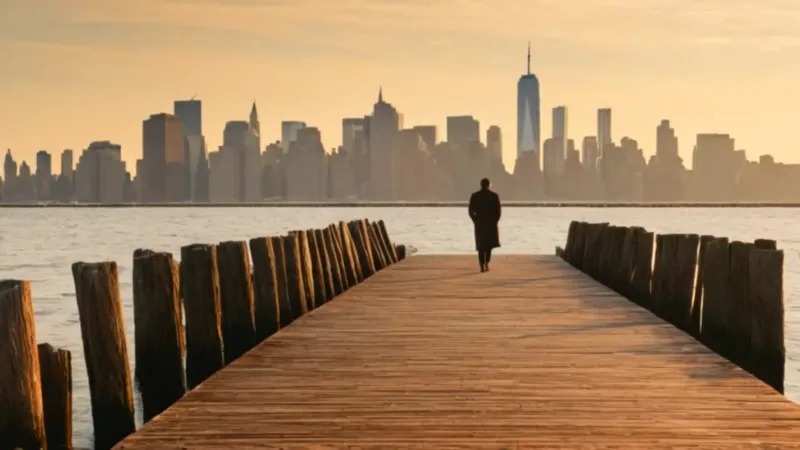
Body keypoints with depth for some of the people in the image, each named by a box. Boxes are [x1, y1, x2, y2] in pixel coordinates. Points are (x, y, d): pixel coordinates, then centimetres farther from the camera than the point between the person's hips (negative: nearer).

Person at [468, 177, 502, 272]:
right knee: (489, 244, 16)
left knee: (481, 246, 9)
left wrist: (476, 221, 9)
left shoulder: (474, 196, -1)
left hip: (479, 224, 1)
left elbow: (471, 211, -3)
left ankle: (482, 267, 1)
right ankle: (486, 264, 1)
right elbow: (498, 211, -7)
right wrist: (495, 221, 6)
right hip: (491, 223, -1)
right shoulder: (494, 195, -5)